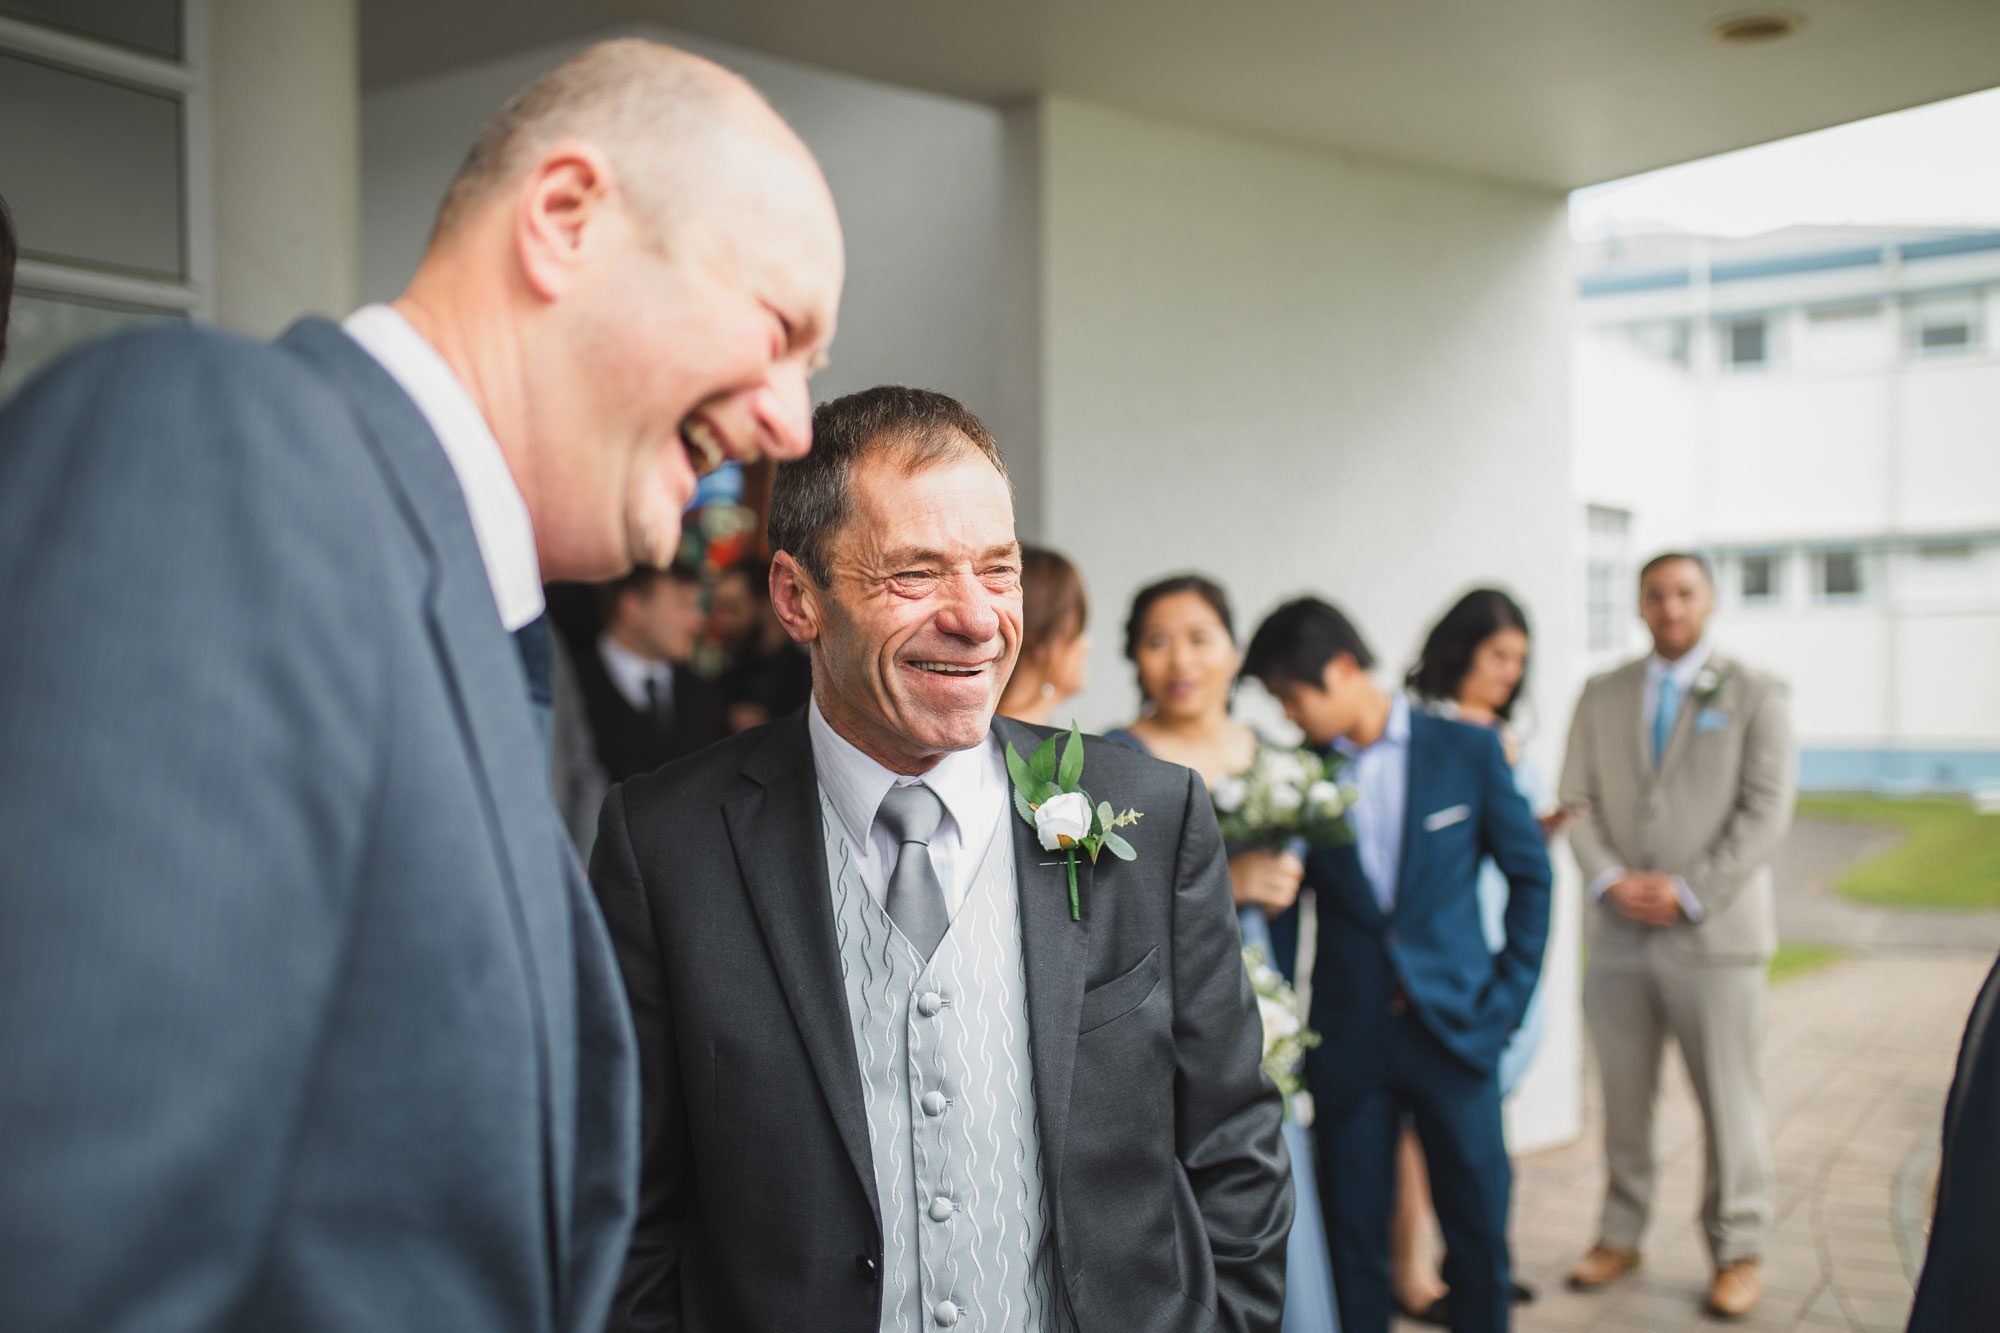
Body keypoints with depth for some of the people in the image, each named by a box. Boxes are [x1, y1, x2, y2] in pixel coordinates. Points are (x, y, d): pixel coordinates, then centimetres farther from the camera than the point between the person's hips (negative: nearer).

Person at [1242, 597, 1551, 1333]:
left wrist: (1509, 995, 0)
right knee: (1354, 1239, 6)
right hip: (1348, 1044, 1)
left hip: (1455, 1028, -1)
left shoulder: (1467, 750, -2)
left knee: (1480, 1228, 6)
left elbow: (1530, 873, 5)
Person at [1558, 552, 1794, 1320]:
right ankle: (1620, 1236, 22)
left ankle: (1738, 1251, 16)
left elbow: (1765, 812, -4)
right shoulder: (1601, 697, 12)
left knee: (1729, 1103, 2)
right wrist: (1609, 880, -10)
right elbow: (1578, 802, 7)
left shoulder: (1756, 696, 3)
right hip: (1618, 935, 3)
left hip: (1715, 933, -2)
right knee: (1622, 1100, 9)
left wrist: (1689, 893, -12)